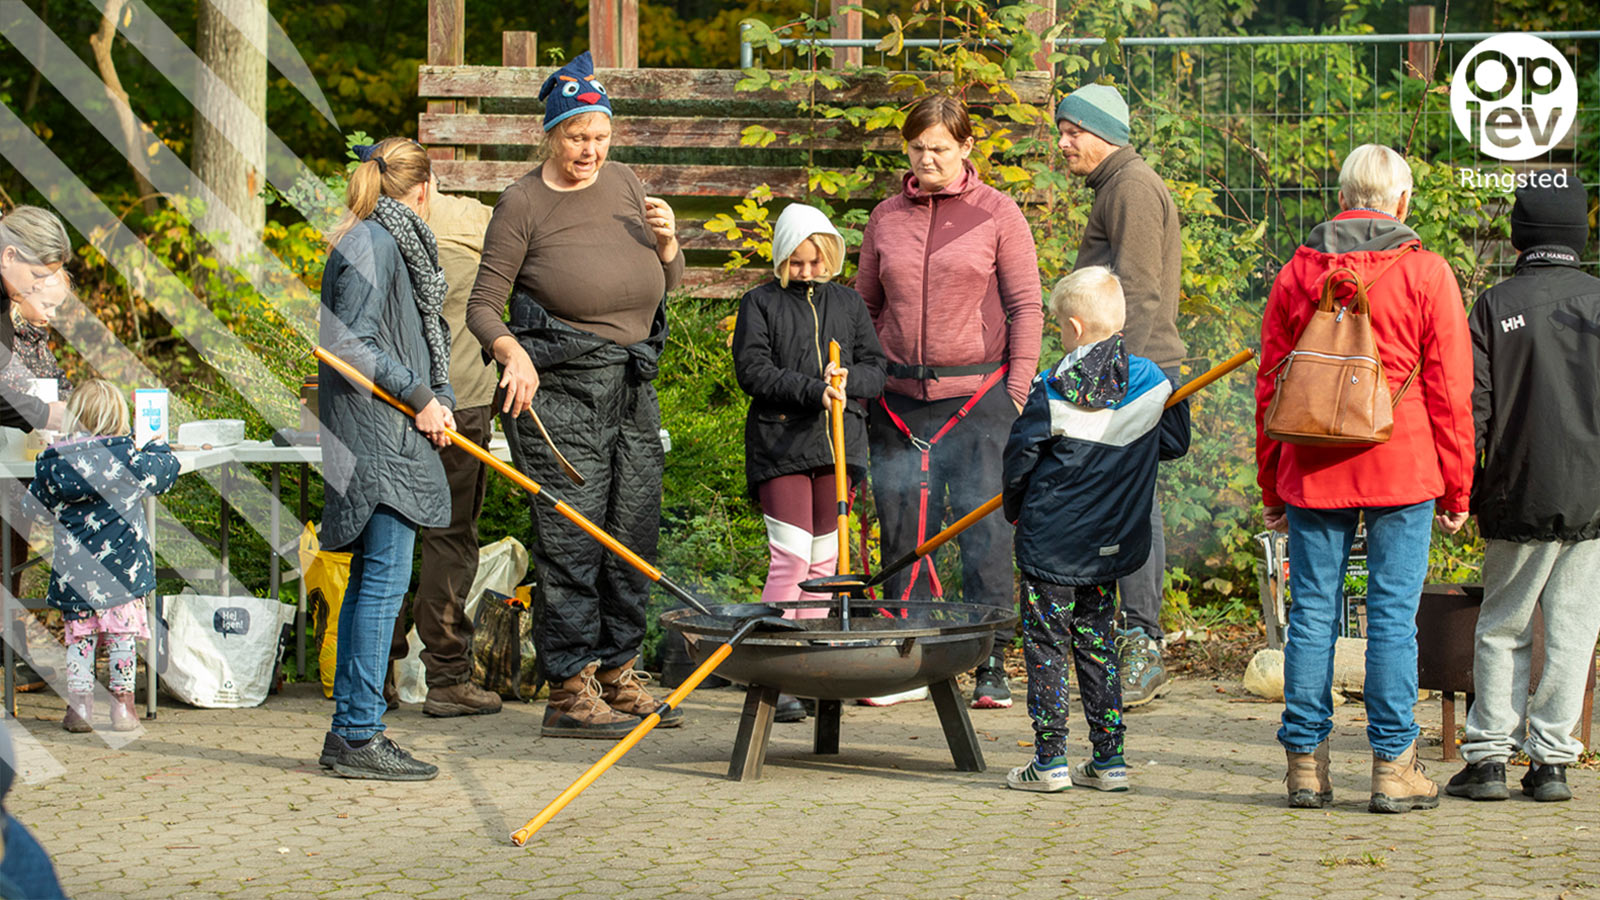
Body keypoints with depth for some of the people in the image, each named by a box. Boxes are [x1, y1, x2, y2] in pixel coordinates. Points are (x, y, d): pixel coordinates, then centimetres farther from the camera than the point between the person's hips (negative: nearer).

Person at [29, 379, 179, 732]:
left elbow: (35, 503, 9)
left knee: (79, 637, 11)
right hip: (123, 568, -1)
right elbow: (165, 469, 8)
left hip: (74, 572, 1)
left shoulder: (51, 464, -5)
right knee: (121, 636, 8)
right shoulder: (130, 460, -9)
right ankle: (123, 706, 11)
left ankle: (80, 706, 11)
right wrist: (158, 446, 30)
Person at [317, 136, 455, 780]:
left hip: (389, 435, 11)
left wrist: (436, 403, 7)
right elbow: (349, 345, -18)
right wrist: (420, 397, -13)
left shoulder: (390, 240, 20)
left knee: (370, 578, 11)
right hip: (380, 433, -11)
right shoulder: (372, 243, -11)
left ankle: (347, 733, 16)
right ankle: (359, 736, -9)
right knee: (385, 578, -10)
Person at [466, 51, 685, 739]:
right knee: (571, 540, -6)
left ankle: (618, 676, 19)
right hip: (559, 392, -6)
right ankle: (570, 691, -1)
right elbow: (483, 304, -7)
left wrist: (666, 239, -2)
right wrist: (514, 354, -26)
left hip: (632, 386, 6)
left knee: (632, 537, 9)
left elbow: (667, 283, 19)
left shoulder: (622, 183, 10)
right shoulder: (523, 204, -7)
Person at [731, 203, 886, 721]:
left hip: (837, 445, 4)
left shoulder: (848, 303, 14)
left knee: (823, 562, 6)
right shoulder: (760, 304, 3)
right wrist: (813, 391, -19)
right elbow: (753, 371, -7)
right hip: (780, 444, -4)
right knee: (790, 558, -12)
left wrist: (846, 381, -12)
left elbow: (875, 372, 11)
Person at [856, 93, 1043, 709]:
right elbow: (865, 306, 19)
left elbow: (1026, 306, 3)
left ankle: (992, 669, 1)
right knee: (904, 532, 3)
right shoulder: (886, 218, 12)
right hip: (899, 397, 3)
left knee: (985, 530, -5)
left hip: (977, 394, -3)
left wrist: (1018, 391, -5)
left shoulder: (997, 214, 3)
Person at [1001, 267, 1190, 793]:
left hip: (1051, 539, -5)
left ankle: (1050, 761, 2)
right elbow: (1174, 445, 10)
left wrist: (1015, 509, 11)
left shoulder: (1052, 393, -14)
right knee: (1097, 644, 15)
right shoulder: (1151, 383, -2)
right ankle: (1109, 759, 14)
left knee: (1046, 646, 3)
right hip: (1112, 543, 5)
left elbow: (1018, 459, -7)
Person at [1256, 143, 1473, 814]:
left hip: (1312, 475, 3)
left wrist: (1271, 486, 16)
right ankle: (1393, 766, 0)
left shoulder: (1295, 274, 6)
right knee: (1393, 615, 0)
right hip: (1400, 471, -2)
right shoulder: (1425, 274, -2)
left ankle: (1306, 761, 7)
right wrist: (1456, 486, 5)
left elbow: (1269, 387, 10)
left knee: (1312, 614, 6)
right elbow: (1449, 390, -1)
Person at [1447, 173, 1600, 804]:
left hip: (1520, 497, 0)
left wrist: (1462, 489, 3)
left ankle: (1488, 754, 4)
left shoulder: (1494, 306, -1)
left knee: (1502, 627, 10)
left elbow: (1472, 406, -4)